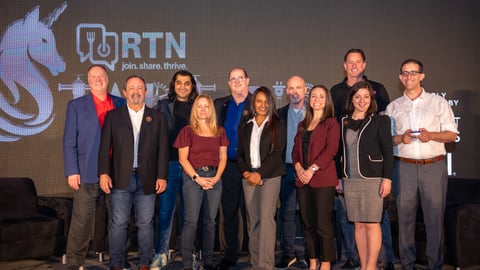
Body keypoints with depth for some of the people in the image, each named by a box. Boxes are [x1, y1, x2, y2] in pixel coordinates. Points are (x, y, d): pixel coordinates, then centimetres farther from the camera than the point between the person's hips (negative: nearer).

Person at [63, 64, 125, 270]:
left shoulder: (121, 104, 10)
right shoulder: (76, 105, 5)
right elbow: (69, 141, 1)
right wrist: (72, 172, -7)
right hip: (87, 174, -2)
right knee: (82, 220, 0)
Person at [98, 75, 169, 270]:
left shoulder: (157, 118, 9)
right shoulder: (113, 116, 8)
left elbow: (163, 149, 5)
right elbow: (105, 147, 3)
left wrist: (162, 176, -2)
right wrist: (104, 173, -7)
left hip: (147, 179, 1)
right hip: (121, 179, 0)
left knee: (145, 224, 6)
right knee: (119, 223, 2)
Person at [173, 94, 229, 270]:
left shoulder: (220, 131, 11)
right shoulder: (187, 131, 0)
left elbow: (223, 157, 9)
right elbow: (183, 159, -5)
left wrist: (216, 177, -6)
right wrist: (197, 178, -13)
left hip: (214, 177, 4)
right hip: (193, 177, -3)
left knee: (210, 221, 7)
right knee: (191, 221, -6)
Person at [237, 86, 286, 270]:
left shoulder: (277, 124, 3)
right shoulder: (245, 126, 15)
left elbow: (277, 152, -6)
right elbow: (240, 153, 12)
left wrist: (259, 173, -13)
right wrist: (245, 172, -6)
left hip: (269, 175, -4)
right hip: (249, 176, 4)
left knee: (266, 216, -14)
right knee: (253, 220, 5)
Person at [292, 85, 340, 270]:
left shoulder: (331, 123, 0)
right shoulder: (303, 125, 19)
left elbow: (331, 149, -10)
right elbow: (296, 149, 14)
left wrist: (312, 169, -16)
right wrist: (298, 167, -5)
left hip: (322, 179, -6)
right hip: (302, 180, 6)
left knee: (323, 223, -5)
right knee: (307, 222, 7)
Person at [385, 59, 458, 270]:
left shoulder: (438, 102, 9)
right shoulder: (393, 107, 13)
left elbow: (452, 134, 6)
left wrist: (431, 135, -13)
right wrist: (400, 138, -9)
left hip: (434, 166, -1)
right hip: (404, 167, 1)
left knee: (435, 216, -2)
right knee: (405, 215, 1)